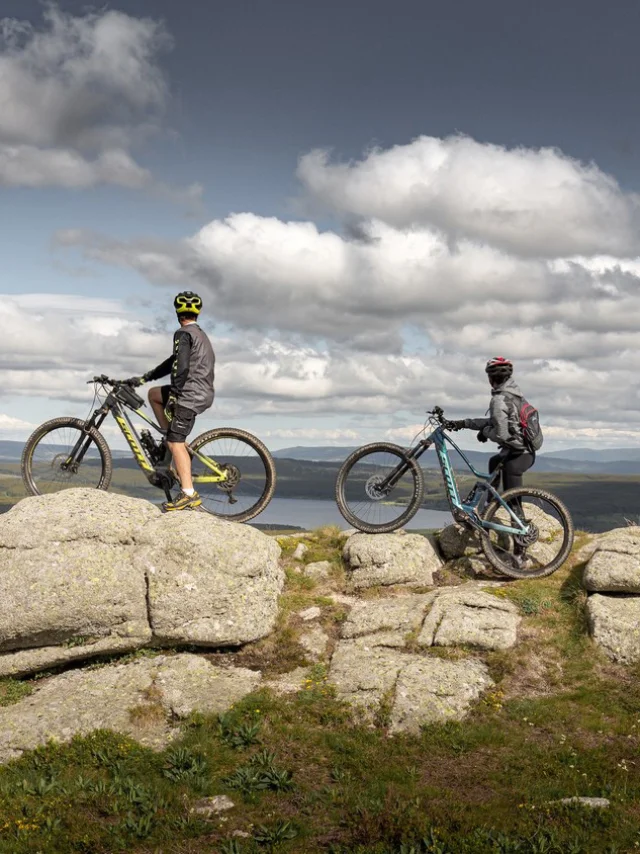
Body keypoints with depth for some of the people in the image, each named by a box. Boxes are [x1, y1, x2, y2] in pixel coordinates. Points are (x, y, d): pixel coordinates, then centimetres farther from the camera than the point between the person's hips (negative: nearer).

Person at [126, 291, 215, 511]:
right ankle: (172, 438, 17)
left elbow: (181, 367, -21)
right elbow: (174, 362, 21)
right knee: (154, 394, 23)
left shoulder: (183, 334, -9)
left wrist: (172, 397, -18)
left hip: (191, 393, -9)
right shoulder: (201, 334, 21)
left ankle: (189, 494, -16)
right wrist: (143, 378, 19)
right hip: (203, 392, 9)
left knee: (175, 442, -10)